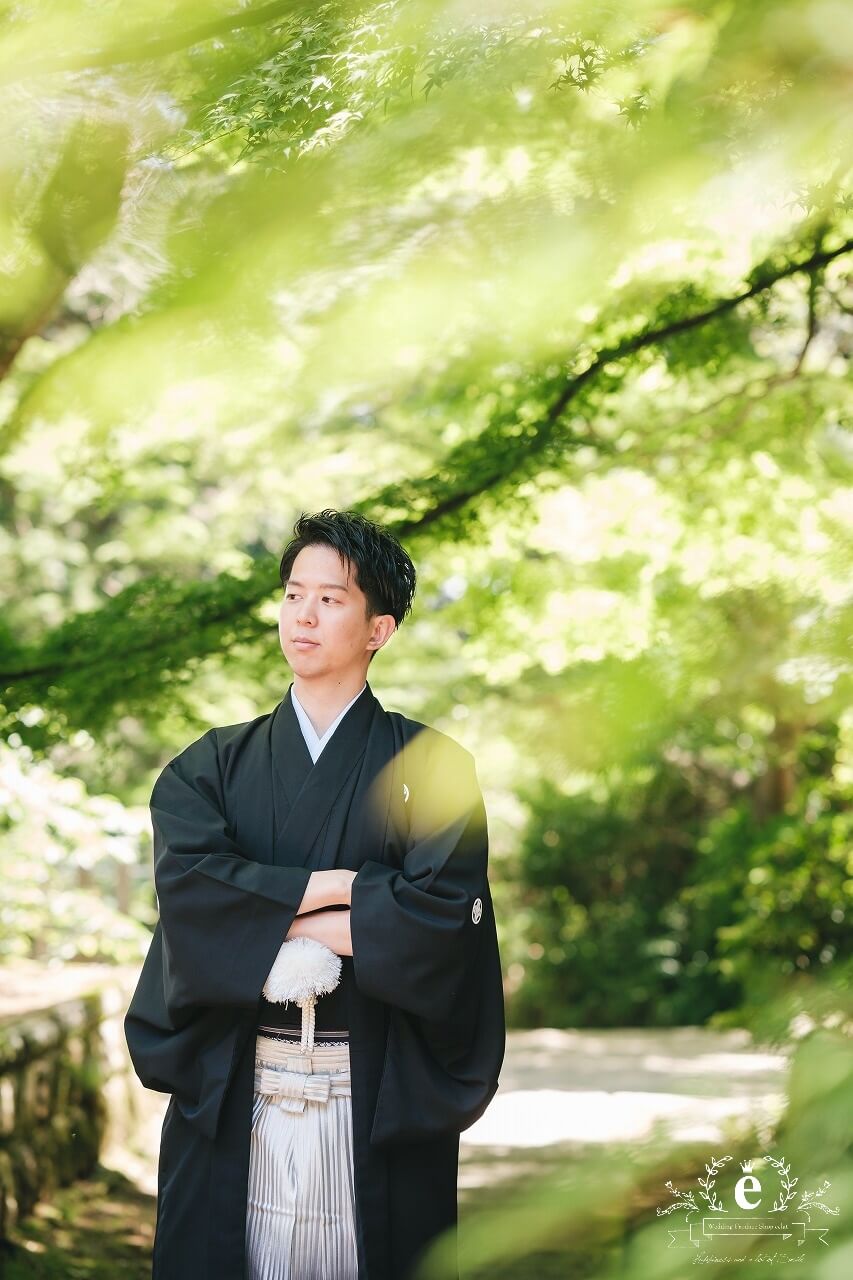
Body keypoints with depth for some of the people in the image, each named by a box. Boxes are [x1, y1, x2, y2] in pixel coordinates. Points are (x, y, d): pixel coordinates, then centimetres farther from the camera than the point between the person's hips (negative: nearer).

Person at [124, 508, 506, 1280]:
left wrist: (263, 916, -9)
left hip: (379, 1102, -2)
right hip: (231, 1097, 2)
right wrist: (341, 888, -12)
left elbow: (442, 914, -14)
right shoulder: (213, 766, 8)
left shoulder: (429, 767, 1)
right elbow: (186, 886, -9)